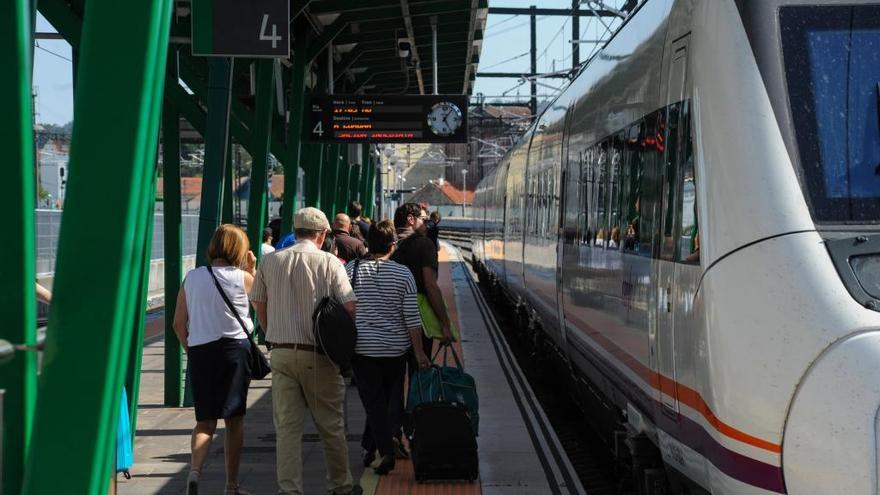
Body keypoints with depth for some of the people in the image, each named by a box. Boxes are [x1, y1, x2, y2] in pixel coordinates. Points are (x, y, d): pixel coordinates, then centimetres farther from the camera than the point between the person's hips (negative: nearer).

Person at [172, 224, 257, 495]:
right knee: (234, 419, 8)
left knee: (205, 420, 11)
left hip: (199, 351, 3)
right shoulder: (243, 277, -5)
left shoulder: (192, 277, 3)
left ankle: (195, 470, -13)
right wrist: (252, 268, 16)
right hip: (234, 349, -2)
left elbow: (178, 324, 5)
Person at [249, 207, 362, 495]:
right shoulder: (329, 262, -5)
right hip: (318, 355, -2)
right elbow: (350, 307, -10)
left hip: (281, 352, 2)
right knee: (331, 425, 12)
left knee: (287, 428, 5)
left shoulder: (270, 262, 4)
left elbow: (259, 305, 12)